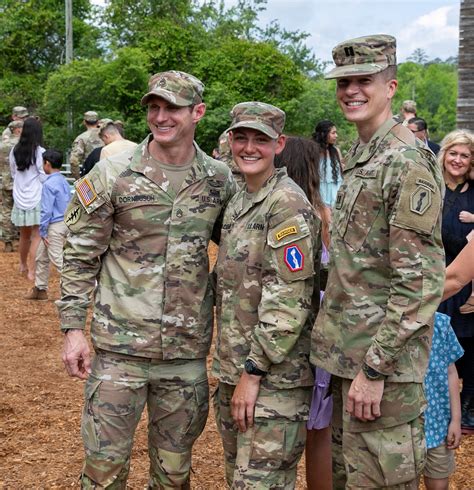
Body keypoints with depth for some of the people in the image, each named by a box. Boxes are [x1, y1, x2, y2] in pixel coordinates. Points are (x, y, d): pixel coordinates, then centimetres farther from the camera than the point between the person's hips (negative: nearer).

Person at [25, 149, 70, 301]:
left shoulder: (49, 184, -17)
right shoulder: (64, 181, 9)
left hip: (55, 226, -9)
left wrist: (43, 231, -12)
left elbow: (46, 210, -18)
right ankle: (40, 289, 29)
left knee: (57, 259, -7)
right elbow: (69, 204, 14)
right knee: (41, 256, 20)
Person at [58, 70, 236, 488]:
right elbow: (80, 257, -2)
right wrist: (74, 329, -6)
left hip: (188, 350, 3)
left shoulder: (220, 180, 2)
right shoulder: (112, 174, -5)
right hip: (120, 347, -2)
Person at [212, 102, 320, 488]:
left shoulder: (289, 204, -13)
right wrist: (230, 368, 16)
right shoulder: (238, 202, 14)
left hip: (274, 375, -9)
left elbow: (289, 299, -19)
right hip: (233, 369, 9)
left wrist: (254, 371, -19)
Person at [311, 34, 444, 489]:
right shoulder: (358, 157, 14)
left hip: (383, 356, -9)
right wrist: (347, 355, 17)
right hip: (346, 350, 9)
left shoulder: (408, 162, -16)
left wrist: (374, 368, -21)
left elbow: (419, 281, -21)